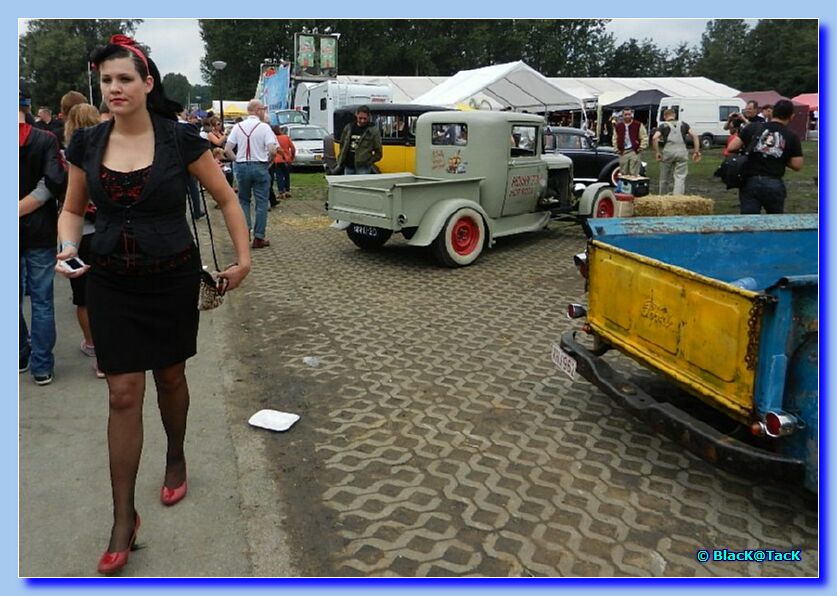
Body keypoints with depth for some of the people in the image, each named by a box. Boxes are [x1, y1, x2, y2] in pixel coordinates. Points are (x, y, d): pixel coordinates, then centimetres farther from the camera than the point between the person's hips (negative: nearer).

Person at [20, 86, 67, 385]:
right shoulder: (46, 140, -9)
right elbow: (56, 182, -15)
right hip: (39, 231, -1)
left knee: (11, 298, 17)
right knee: (42, 300, 6)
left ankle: (20, 357, 29)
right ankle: (41, 367, 10)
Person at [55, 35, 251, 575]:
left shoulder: (180, 139, -9)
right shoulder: (87, 143, 0)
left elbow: (227, 199, 0)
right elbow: (73, 209, 12)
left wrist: (243, 257, -7)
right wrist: (68, 247, -7)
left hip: (173, 277, -1)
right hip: (111, 283, 2)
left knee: (170, 377, 15)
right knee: (124, 394, 0)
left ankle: (176, 460, 45)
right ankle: (124, 518, 12)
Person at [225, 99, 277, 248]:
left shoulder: (238, 127, 3)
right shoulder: (264, 127, -7)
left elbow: (227, 150, -1)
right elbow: (272, 150, -15)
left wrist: (237, 160, 12)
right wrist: (269, 161, 3)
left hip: (241, 167, 3)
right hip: (259, 167, -3)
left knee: (243, 201, 18)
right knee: (261, 203, 5)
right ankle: (258, 237, 5)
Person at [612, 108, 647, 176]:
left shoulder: (638, 125, 0)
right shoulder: (618, 126, 9)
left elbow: (644, 138, 2)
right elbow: (615, 139, 16)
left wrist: (641, 148, -6)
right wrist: (616, 149, 7)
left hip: (634, 152, -3)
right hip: (622, 153, 3)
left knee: (634, 174, -7)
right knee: (623, 173, 8)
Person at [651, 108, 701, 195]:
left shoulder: (663, 126, 12)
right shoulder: (683, 124, 18)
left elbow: (654, 138, -5)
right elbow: (694, 136, 7)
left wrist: (657, 152, 0)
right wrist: (696, 151, 8)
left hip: (668, 151, 0)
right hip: (682, 151, 0)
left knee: (665, 177, 13)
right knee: (680, 177, -1)